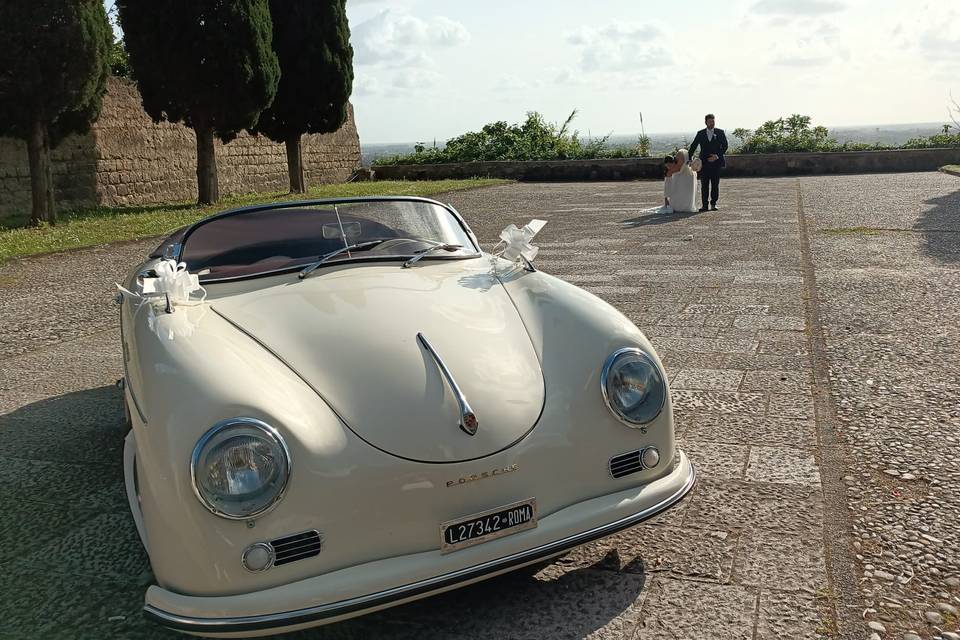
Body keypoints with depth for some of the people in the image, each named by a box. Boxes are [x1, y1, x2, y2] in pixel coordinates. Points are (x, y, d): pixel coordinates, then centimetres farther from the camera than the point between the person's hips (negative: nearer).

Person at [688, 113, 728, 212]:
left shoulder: (720, 133, 6)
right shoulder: (700, 133, 8)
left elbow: (725, 146, 3)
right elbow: (693, 146, 7)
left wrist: (717, 155, -11)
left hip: (716, 162, -1)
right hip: (704, 162, 1)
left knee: (715, 184, 1)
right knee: (704, 185, 0)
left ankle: (713, 204, 8)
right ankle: (704, 205, 2)